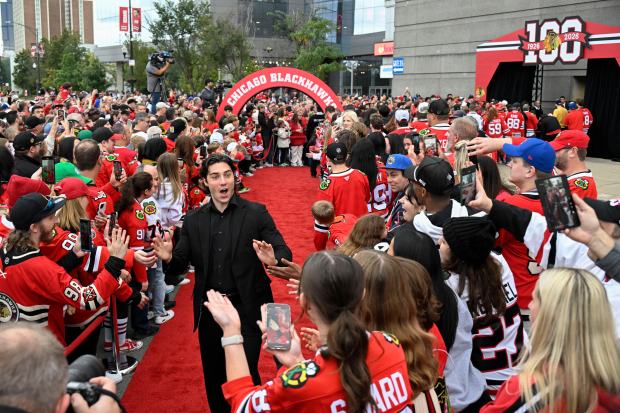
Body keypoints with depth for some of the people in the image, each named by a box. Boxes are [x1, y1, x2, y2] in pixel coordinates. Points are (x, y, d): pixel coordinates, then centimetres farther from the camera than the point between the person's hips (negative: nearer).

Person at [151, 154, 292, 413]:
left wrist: (273, 260, -34)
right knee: (213, 376, 16)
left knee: (246, 374, 1)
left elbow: (285, 253, -11)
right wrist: (168, 258, -20)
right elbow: (181, 265, 2)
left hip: (247, 308, -3)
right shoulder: (193, 219, 4)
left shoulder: (256, 213, -4)